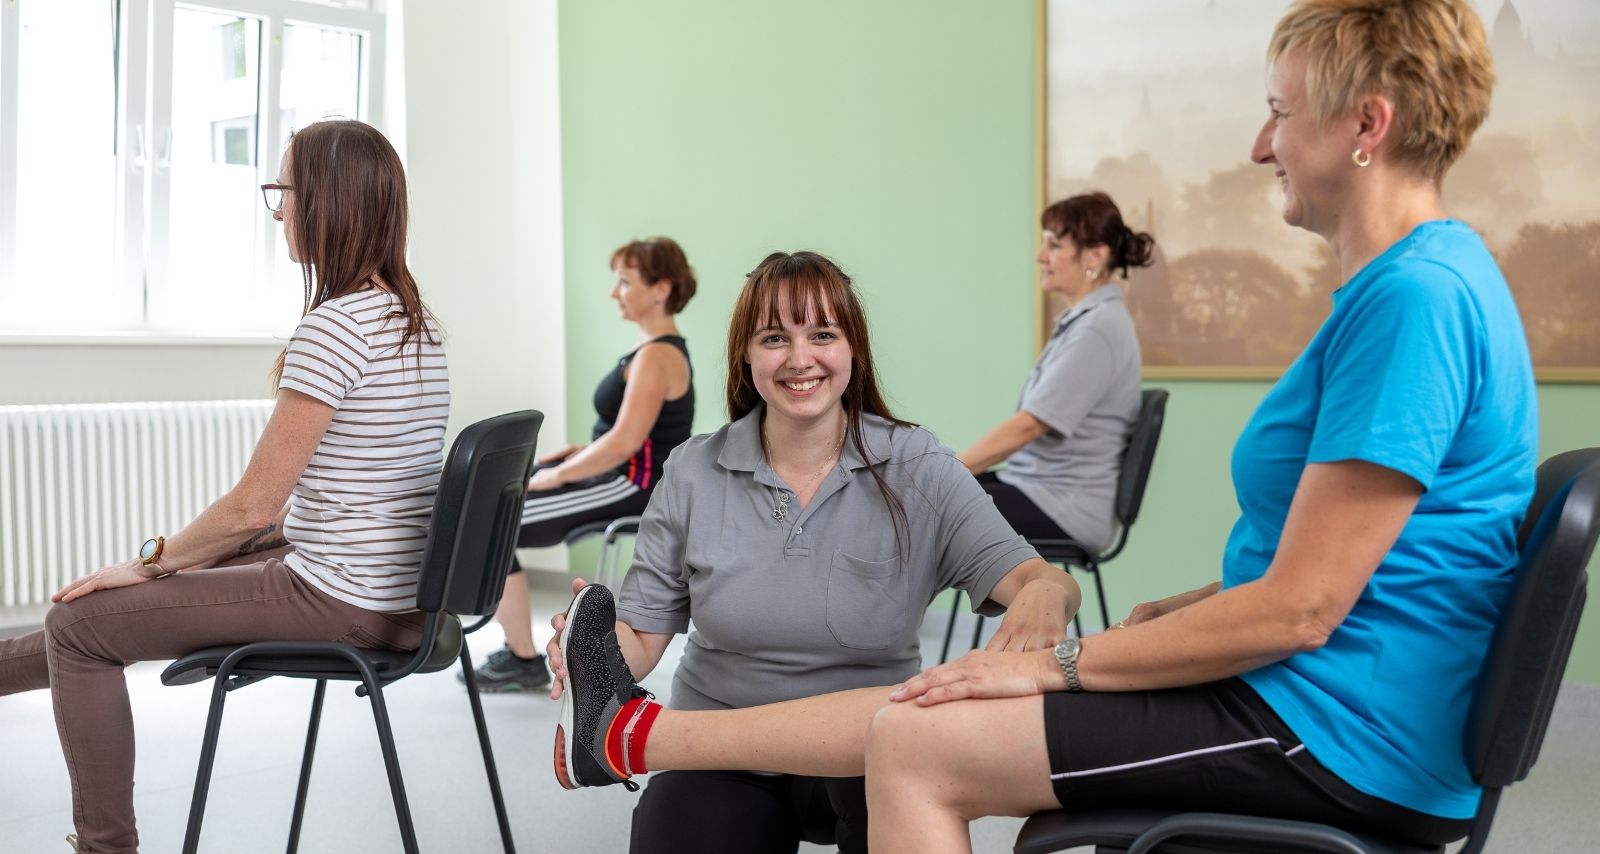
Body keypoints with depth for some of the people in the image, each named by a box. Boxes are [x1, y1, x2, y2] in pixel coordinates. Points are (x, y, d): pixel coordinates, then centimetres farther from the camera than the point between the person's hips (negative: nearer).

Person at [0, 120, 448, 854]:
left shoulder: (334, 326, -21)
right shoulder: (411, 317, 8)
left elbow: (254, 504, -18)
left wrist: (147, 561, -2)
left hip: (345, 600, -9)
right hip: (395, 589, 9)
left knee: (80, 622, 6)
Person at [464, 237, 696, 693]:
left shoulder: (658, 357, -18)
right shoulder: (656, 348, 12)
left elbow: (623, 444, -26)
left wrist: (557, 476, -16)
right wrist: (582, 451, 9)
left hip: (629, 488, -11)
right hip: (619, 476, 11)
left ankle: (524, 661, -3)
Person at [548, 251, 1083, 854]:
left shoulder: (916, 471, -5)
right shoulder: (693, 475, -1)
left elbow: (1034, 578, -14)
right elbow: (642, 634, -1)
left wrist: (1044, 597, -39)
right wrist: (590, 654, -25)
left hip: (864, 758, 0)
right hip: (717, 757, 0)